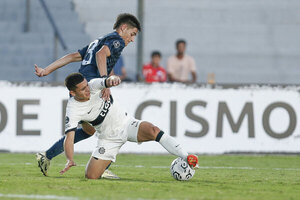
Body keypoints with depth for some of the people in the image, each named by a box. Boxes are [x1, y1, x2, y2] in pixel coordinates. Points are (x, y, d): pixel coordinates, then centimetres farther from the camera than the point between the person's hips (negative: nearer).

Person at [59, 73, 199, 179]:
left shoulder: (93, 86, -13)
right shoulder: (72, 110, -19)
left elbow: (107, 82, -34)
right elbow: (69, 138, -26)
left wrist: (112, 79, -60)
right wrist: (70, 160, -44)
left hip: (126, 124, 0)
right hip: (108, 139, 0)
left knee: (153, 131, -29)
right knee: (91, 176, -11)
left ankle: (187, 158, -31)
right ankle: (104, 164, 26)